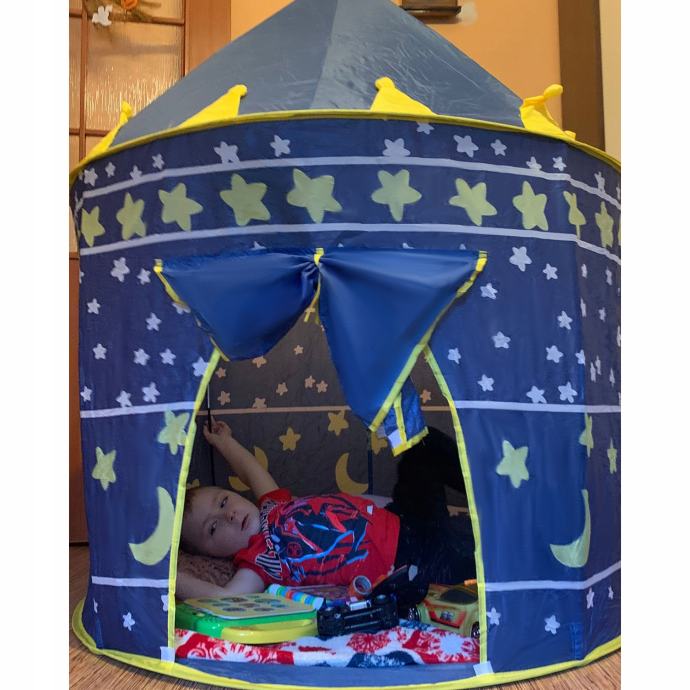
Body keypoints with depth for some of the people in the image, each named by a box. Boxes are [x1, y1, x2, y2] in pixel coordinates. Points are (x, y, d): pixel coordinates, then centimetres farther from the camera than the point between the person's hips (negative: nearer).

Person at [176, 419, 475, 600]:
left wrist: (223, 441, 36)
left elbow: (252, 472, 25)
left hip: (400, 517, 9)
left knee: (426, 443, 20)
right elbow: (224, 597, -33)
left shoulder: (271, 505, 7)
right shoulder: (258, 560, -15)